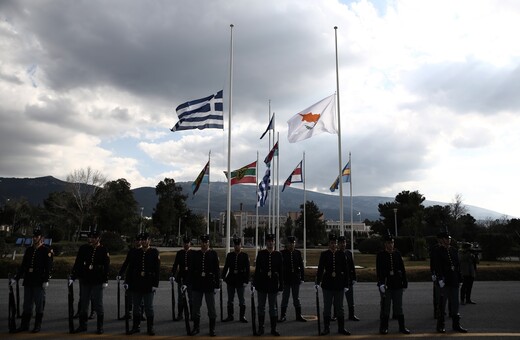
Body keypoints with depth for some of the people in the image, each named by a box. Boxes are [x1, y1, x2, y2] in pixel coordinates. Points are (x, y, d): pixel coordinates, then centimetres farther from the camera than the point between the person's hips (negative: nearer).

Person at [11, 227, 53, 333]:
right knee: (27, 304, 11)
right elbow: (23, 266, 17)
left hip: (39, 283, -5)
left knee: (39, 304, 2)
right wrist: (15, 278, 12)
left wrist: (46, 280, -16)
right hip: (28, 282, 5)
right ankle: (24, 325, 21)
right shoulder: (28, 250, 12)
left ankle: (38, 325, 12)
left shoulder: (46, 251, -6)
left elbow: (49, 267, -10)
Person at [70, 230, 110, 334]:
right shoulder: (83, 248, 3)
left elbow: (106, 267, -4)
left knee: (98, 304, 2)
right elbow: (77, 263, 4)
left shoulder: (103, 250, -4)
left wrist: (105, 281, -8)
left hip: (97, 282, -3)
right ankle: (82, 325, 24)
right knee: (83, 303, 11)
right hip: (84, 280, 3)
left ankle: (100, 326, 13)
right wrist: (72, 277, -1)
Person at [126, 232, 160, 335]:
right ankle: (136, 326, 25)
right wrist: (127, 282, 4)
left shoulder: (154, 252, -3)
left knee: (149, 307, 3)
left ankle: (150, 328, 15)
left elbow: (157, 270, -5)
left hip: (149, 285, -3)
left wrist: (155, 284, -9)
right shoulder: (136, 253, 6)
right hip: (136, 285, 3)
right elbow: (130, 268, 9)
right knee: (136, 307, 11)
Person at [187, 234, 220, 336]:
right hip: (197, 285, 2)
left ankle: (212, 329, 18)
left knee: (211, 308, 5)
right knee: (195, 307, 10)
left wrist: (217, 285, -6)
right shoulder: (195, 254, 4)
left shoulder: (213, 254, -3)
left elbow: (217, 270, -3)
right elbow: (191, 269, 5)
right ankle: (196, 327, 26)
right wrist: (187, 283, 0)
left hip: (209, 285, -2)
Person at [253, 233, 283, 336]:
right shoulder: (261, 254, 1)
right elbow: (257, 269, 1)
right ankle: (260, 328, 19)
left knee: (273, 307, 6)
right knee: (261, 306, 8)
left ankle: (273, 329, 17)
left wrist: (281, 285, 1)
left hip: (273, 284, 0)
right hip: (262, 284, 0)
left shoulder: (278, 255, 2)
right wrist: (255, 284, -2)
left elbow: (281, 271, 3)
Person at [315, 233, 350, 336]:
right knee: (327, 307, 6)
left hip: (339, 285, 1)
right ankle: (326, 328, 17)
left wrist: (346, 285, 1)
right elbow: (320, 269, -4)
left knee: (339, 308, 9)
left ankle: (341, 328, 21)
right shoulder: (324, 254, -1)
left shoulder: (342, 254, 3)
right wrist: (318, 283, -12)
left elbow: (345, 270, 4)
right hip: (327, 284, -1)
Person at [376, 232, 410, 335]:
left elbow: (402, 269, 10)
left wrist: (405, 282, 7)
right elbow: (379, 270, -10)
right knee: (385, 307, 4)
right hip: (386, 285, -3)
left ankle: (402, 327, 21)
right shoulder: (380, 255, -4)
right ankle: (383, 328, 14)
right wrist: (381, 283, -18)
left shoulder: (397, 254, 7)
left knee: (399, 306, 11)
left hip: (397, 285, 3)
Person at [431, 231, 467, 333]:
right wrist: (440, 279, -19)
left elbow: (458, 265, 15)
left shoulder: (454, 251, 12)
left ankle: (456, 325, 23)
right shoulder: (437, 252, -7)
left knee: (455, 304, 11)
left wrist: (458, 279, 11)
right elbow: (437, 267, -12)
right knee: (442, 304, 2)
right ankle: (440, 326, 12)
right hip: (444, 282, -5)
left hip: (454, 282, 6)